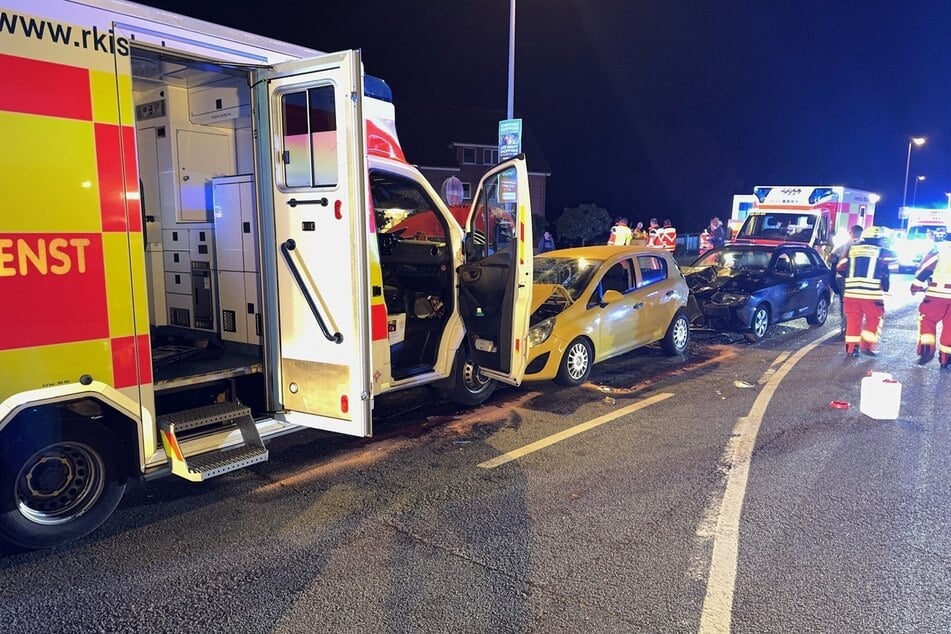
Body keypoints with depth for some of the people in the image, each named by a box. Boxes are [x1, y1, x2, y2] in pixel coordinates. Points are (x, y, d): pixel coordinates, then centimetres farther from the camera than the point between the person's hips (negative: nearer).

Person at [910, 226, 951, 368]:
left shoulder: (937, 250, 2)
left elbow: (924, 270, -4)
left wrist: (915, 286, 5)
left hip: (937, 293, -3)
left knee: (927, 319, 10)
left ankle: (927, 349, -6)